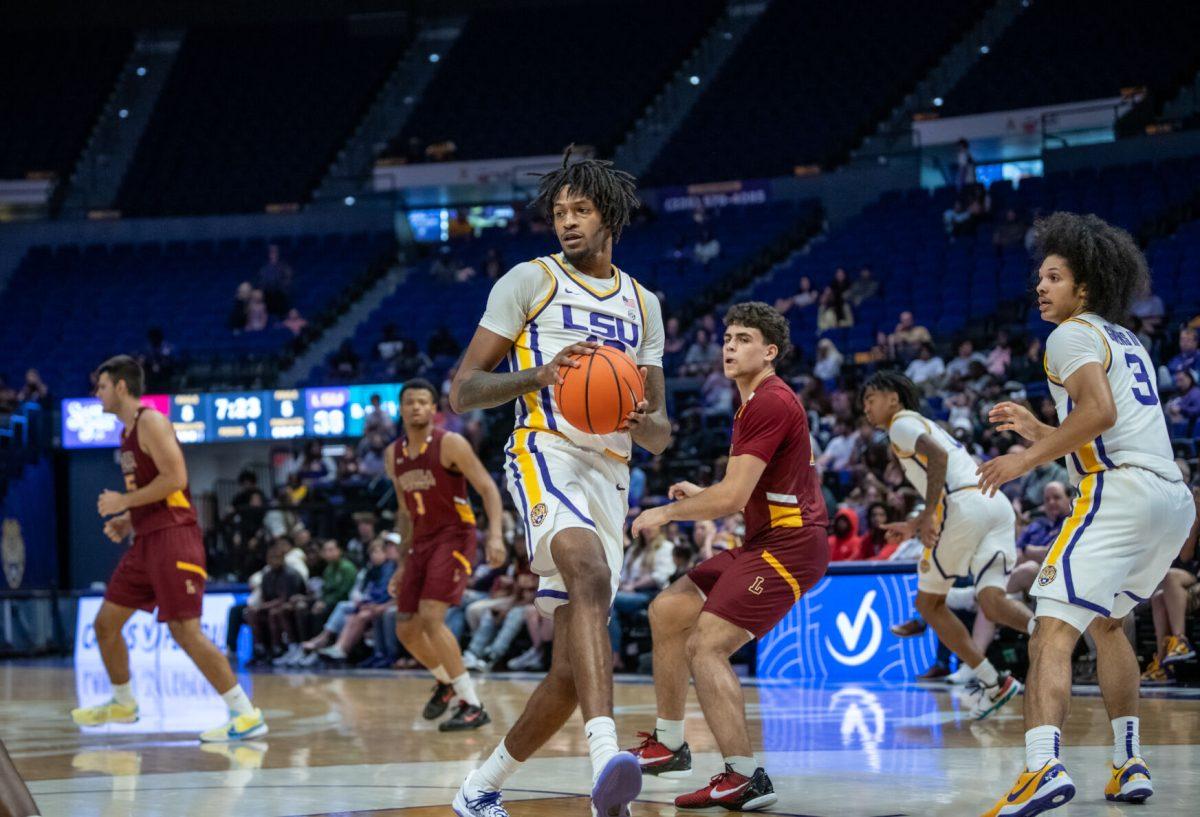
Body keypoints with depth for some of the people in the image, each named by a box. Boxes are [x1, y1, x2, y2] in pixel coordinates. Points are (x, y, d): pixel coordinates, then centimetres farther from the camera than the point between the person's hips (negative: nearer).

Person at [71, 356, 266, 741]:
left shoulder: (151, 422, -10)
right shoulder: (128, 432, 19)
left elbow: (175, 479, -21)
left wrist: (124, 501, -14)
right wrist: (127, 520, 12)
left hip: (172, 537, -10)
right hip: (146, 540, 10)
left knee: (185, 631, -15)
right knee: (105, 623, 15)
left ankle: (246, 714, -15)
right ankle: (123, 703, 32)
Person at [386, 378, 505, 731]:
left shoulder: (450, 444, -10)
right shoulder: (394, 455, 10)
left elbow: (488, 488, -13)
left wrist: (495, 535, -27)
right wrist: (403, 565, 18)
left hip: (454, 537, -7)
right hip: (421, 542, 7)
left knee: (430, 617, -22)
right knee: (406, 630, 6)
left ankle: (473, 706, -16)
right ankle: (446, 680, 37)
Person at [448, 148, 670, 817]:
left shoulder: (643, 305, 20)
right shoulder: (530, 281, 6)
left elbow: (661, 435, 19)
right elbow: (462, 391, 1)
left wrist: (643, 423, -6)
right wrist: (537, 375, -17)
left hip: (611, 477, 6)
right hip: (547, 456, -6)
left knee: (572, 672, 2)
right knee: (591, 575, -37)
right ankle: (606, 755, -52)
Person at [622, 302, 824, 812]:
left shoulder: (769, 403, -16)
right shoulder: (758, 403, 18)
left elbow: (732, 498, -21)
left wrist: (667, 513, -8)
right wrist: (700, 494, 17)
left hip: (788, 546, -11)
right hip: (765, 542, 11)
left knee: (706, 646, -19)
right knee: (666, 611, 15)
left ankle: (746, 778, -20)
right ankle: (669, 745, 24)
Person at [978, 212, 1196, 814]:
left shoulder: (1073, 335, 0)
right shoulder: (1128, 342, 28)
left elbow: (1100, 412, -17)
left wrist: (1026, 459, -11)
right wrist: (1040, 432, 30)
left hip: (1119, 492, -9)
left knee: (1053, 628, -17)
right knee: (1106, 620, 28)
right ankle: (1129, 765, 25)